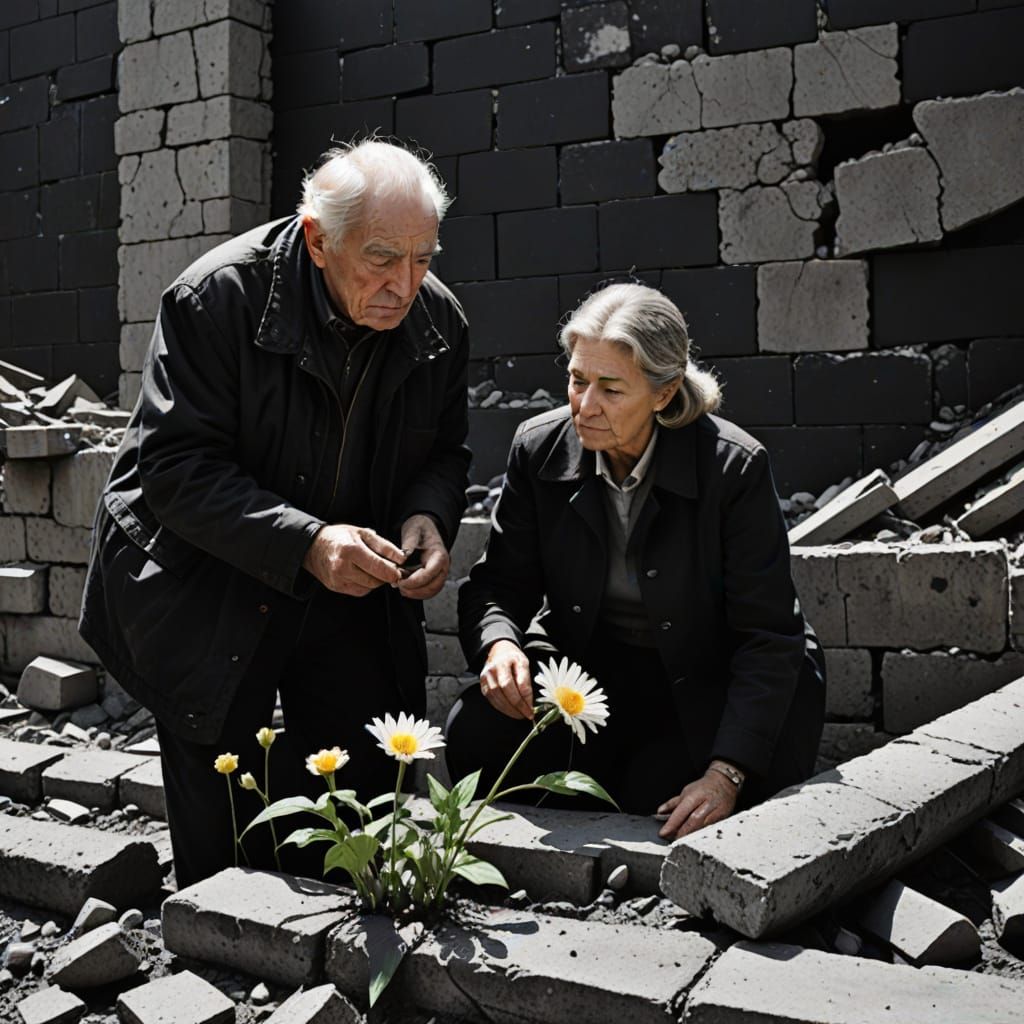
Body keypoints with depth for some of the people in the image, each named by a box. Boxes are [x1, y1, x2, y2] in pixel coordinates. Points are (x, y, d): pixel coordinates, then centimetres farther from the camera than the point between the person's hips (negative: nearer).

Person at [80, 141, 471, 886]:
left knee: (373, 795, 8)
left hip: (353, 589, 4)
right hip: (207, 592, -4)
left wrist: (429, 515, -15)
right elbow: (175, 469, -22)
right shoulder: (217, 298, -20)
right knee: (225, 843, 3)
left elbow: (443, 453, 9)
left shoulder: (439, 320, -5)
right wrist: (303, 543, -34)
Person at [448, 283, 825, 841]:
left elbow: (767, 638, -19)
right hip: (588, 665, 3)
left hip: (713, 687, -3)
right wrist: (499, 643, -27)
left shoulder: (733, 467, -21)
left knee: (657, 795, -26)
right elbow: (500, 580, -2)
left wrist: (726, 774, -28)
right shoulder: (539, 448, -10)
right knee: (475, 736, -20)